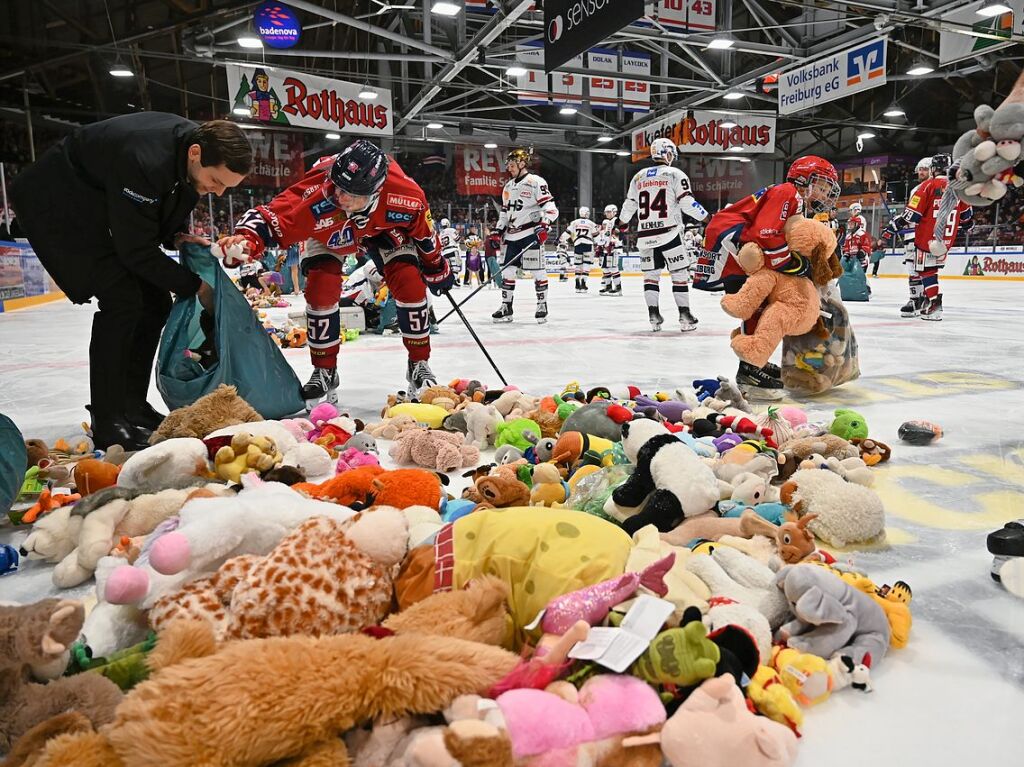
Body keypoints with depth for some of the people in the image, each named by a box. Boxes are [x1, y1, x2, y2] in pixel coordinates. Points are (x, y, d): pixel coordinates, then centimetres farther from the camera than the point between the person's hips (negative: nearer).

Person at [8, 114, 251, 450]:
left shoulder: (203, 143, -11)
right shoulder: (145, 159, -37)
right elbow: (137, 250, -30)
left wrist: (175, 236, -10)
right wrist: (194, 286, -23)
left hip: (108, 205, 9)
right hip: (57, 203, -9)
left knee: (155, 302, 1)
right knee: (122, 299, -20)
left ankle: (132, 406, 13)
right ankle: (108, 423, -11)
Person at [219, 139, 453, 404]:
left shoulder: (406, 195, -37)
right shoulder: (315, 193, -44)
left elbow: (424, 232, -16)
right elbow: (271, 218, -44)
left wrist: (437, 268, -2)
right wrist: (246, 238, -67)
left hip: (384, 229, 1)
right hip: (329, 235, 0)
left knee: (410, 283, -17)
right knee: (320, 290, -19)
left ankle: (419, 364, 2)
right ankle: (324, 372, -1)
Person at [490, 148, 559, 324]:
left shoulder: (536, 182, -8)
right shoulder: (508, 186, 17)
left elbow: (551, 208, -14)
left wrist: (544, 226, -28)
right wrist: (498, 231, 16)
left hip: (531, 233, -7)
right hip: (512, 235, 7)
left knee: (537, 270, -5)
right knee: (507, 269, 5)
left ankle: (542, 305, 6)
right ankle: (506, 307, 12)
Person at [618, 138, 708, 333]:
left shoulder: (639, 176, 12)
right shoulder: (675, 174, -2)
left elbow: (629, 205, 19)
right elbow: (687, 204, -11)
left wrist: (622, 225, 34)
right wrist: (708, 218, -2)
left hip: (645, 235, 4)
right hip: (669, 234, -4)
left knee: (650, 275, 11)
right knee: (680, 273, 3)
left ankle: (654, 316, 6)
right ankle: (684, 317, 1)